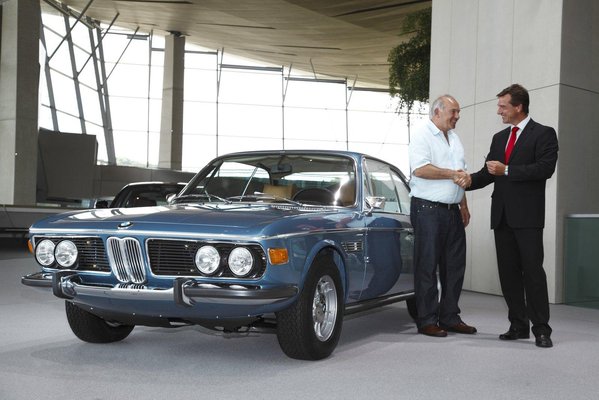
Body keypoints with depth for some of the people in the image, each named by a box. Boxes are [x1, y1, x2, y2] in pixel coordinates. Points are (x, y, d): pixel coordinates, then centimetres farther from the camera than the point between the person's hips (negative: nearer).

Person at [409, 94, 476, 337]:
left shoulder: (453, 138, 19)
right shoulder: (423, 136, -7)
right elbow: (420, 169, -21)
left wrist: (463, 205, 20)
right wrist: (451, 174, -16)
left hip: (452, 210, 8)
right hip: (428, 209, -8)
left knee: (454, 265, 9)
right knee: (427, 266, -4)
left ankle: (450, 317, 18)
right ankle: (427, 321, 2)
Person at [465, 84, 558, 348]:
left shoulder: (543, 134, -1)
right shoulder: (499, 138, 18)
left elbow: (545, 168, -14)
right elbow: (488, 171, 15)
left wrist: (506, 170, -16)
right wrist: (470, 181, -4)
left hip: (527, 216, -6)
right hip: (502, 214, 7)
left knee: (533, 271, -6)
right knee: (508, 273, 8)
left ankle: (541, 329, 1)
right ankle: (518, 326, 16)